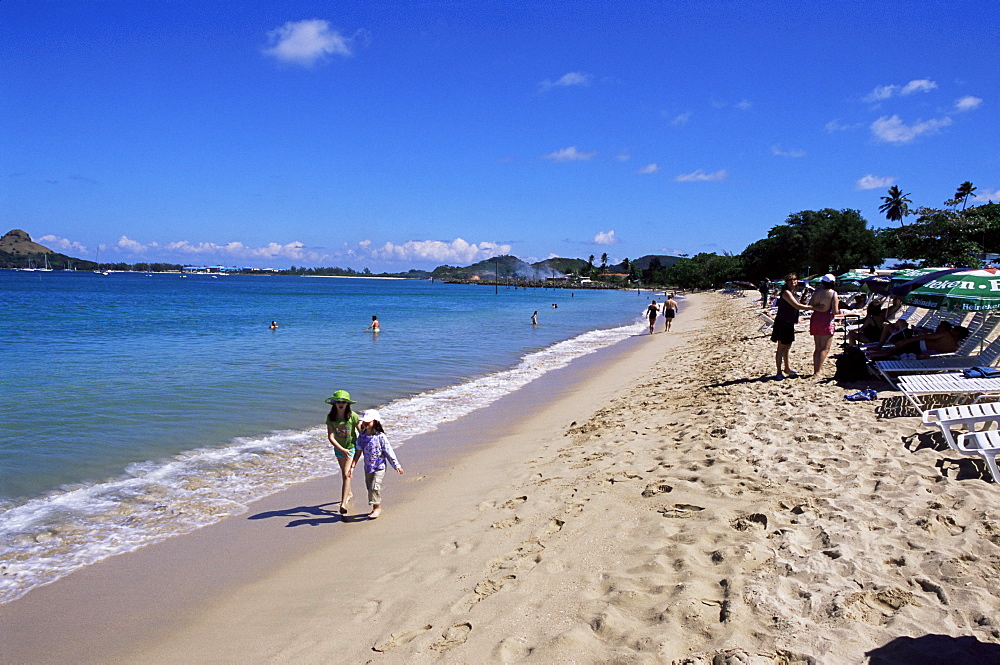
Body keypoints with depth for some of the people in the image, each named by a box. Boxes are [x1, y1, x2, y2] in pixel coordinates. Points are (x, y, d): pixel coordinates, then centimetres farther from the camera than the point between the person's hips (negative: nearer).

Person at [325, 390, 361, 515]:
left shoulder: (352, 416, -18)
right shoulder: (330, 417, -13)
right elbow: (331, 437, -17)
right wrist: (343, 450, -24)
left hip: (352, 448, -3)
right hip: (339, 448, 4)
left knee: (346, 474, -15)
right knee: (344, 473, 22)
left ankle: (343, 503, -14)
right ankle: (349, 493, 46)